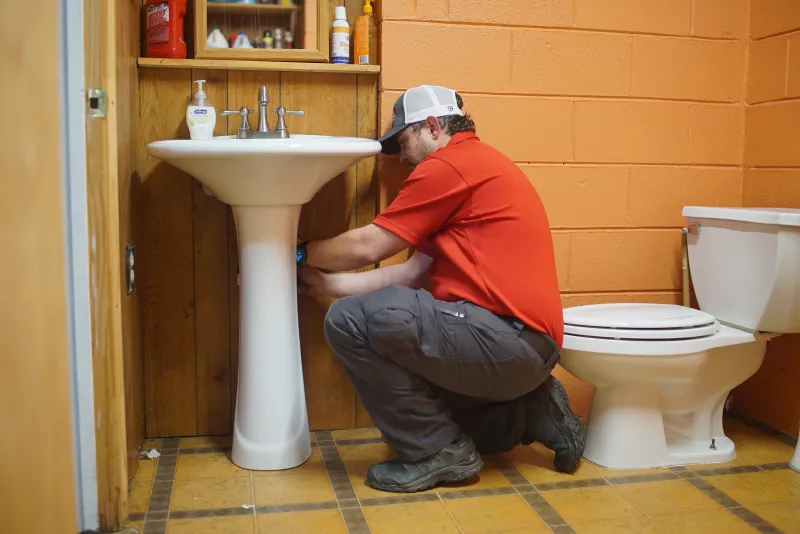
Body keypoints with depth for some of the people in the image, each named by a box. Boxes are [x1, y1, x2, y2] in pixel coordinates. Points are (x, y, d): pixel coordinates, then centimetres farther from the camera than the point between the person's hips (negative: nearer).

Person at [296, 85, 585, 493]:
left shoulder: (450, 163, -8)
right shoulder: (480, 165, 22)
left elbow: (368, 246, -6)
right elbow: (416, 272, 17)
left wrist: (303, 254, 12)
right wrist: (328, 283, 19)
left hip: (506, 342, -11)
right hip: (526, 349, 11)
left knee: (350, 321, -17)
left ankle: (439, 452, -4)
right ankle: (530, 413, 18)